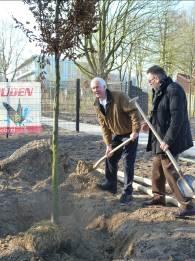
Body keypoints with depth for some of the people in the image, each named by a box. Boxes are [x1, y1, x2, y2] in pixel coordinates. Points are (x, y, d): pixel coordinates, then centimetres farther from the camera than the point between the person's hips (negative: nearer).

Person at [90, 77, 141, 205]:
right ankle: (111, 184, 33)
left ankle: (127, 192, 3)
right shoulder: (97, 105, -3)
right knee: (110, 159, 14)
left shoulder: (119, 97, -25)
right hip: (116, 135, 7)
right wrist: (108, 144, -5)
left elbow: (134, 112, -25)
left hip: (130, 134, -7)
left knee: (128, 163, -6)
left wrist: (135, 131, -28)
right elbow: (104, 125, 0)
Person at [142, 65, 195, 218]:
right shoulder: (160, 91, 12)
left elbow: (177, 118, -25)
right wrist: (150, 124, 9)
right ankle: (159, 197, 35)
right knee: (157, 168, 19)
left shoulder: (173, 90, -19)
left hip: (169, 140, -10)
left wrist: (168, 140, -26)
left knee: (170, 172, -8)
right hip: (160, 138, 10)